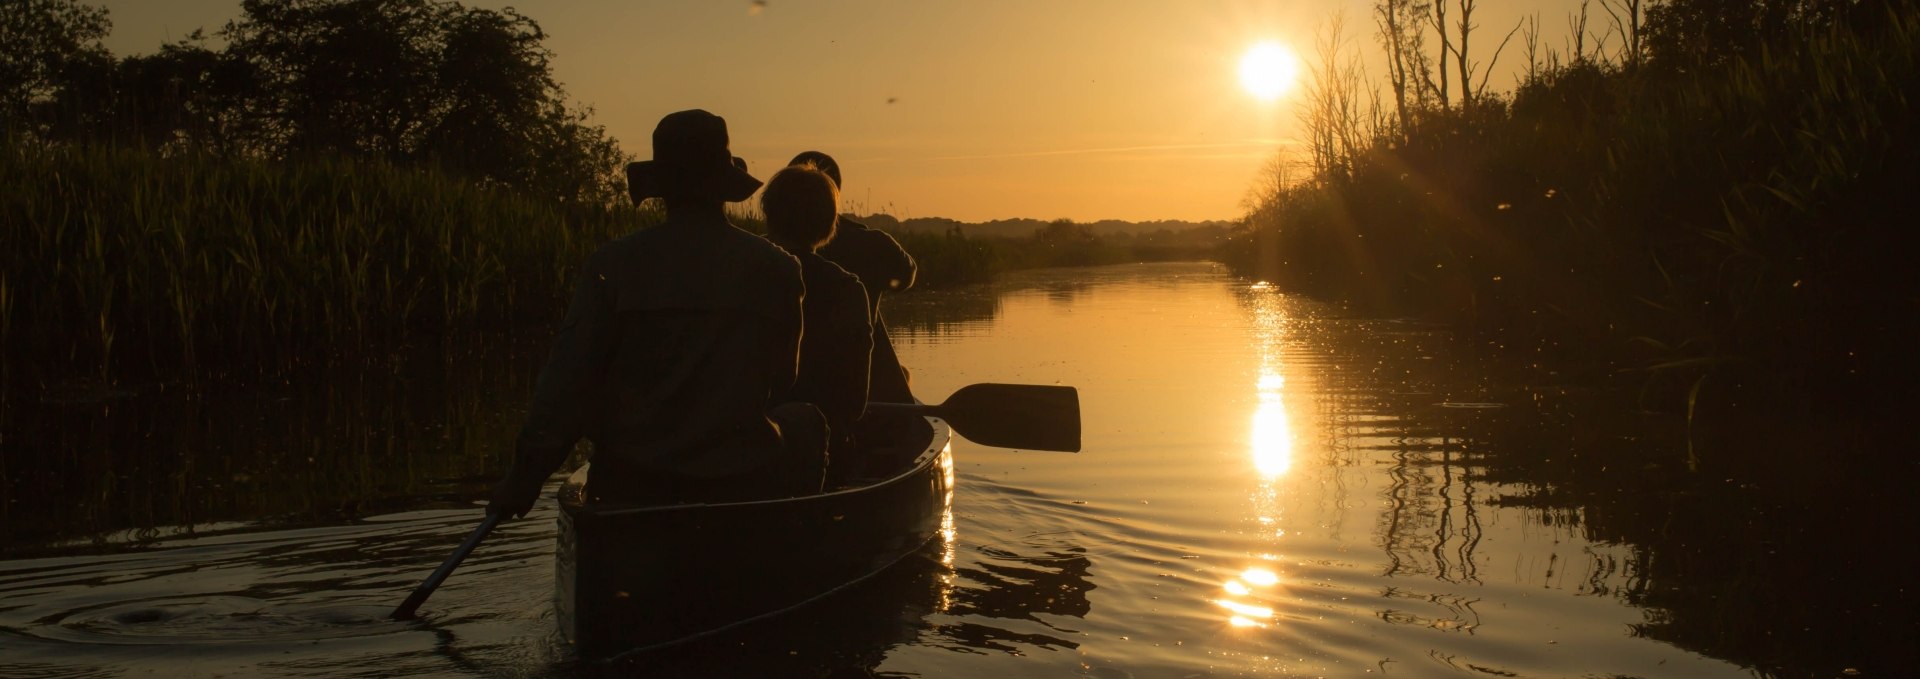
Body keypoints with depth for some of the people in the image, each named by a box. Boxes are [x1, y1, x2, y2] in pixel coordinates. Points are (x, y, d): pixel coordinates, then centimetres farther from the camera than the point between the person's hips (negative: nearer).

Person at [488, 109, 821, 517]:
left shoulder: (614, 264, -4)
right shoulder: (776, 268, -1)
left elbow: (568, 378, -8)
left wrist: (527, 476, -5)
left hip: (631, 484, 1)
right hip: (742, 483, -1)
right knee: (806, 425, 27)